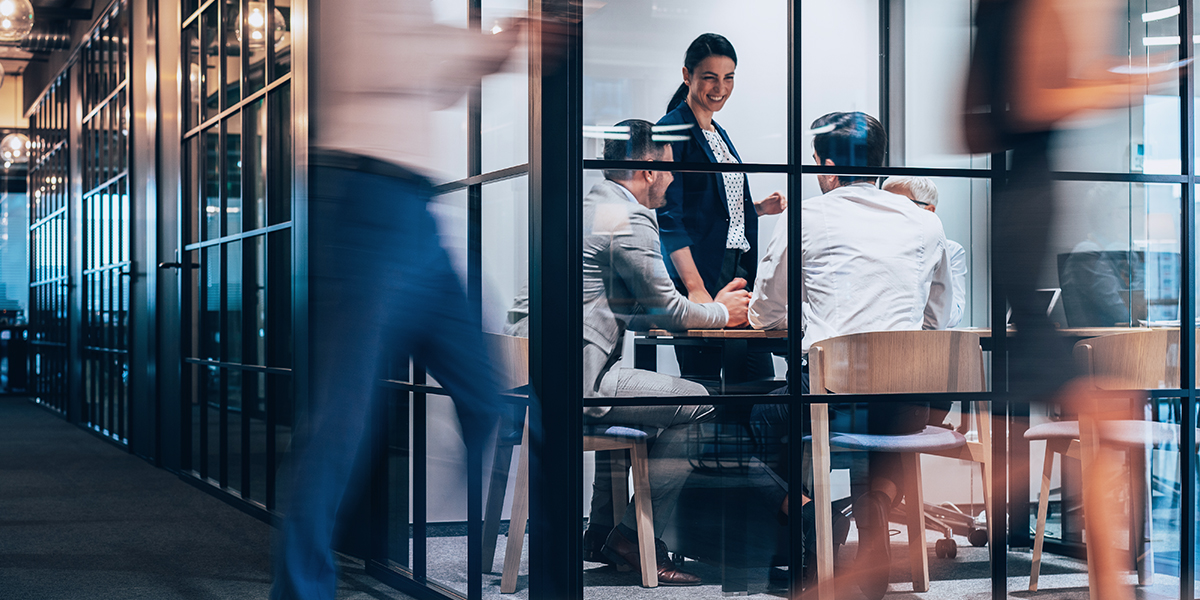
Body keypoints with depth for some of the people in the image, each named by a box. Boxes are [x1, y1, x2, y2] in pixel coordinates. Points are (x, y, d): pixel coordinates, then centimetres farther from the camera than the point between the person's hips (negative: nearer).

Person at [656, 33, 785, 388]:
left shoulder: (719, 134, 19)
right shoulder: (673, 130, -6)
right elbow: (669, 215, -15)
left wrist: (760, 208, 8)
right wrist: (695, 288, -23)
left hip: (741, 269, 8)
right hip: (699, 274, -8)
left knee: (759, 380, 2)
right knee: (702, 379, -7)